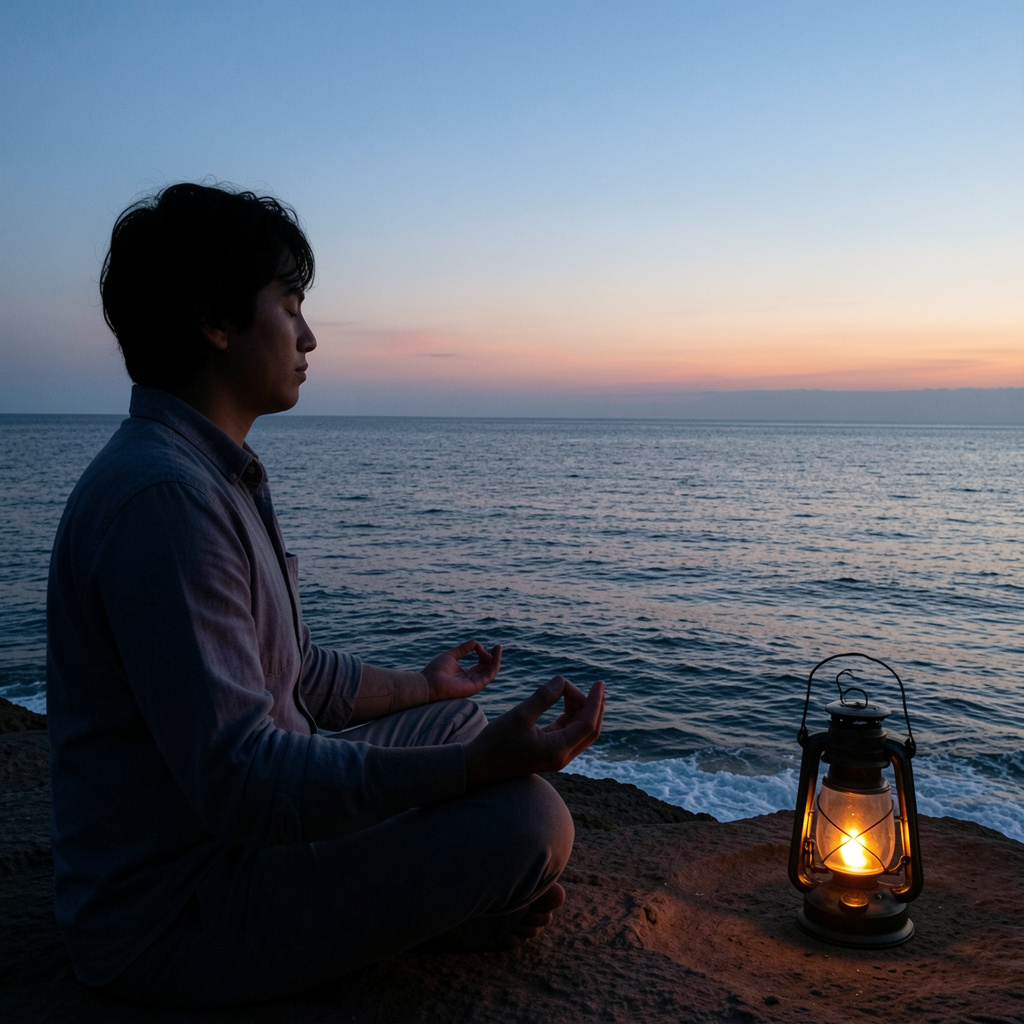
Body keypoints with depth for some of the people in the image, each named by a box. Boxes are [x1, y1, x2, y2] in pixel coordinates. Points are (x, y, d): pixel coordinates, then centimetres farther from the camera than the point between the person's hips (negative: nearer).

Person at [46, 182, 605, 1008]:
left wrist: (421, 686, 27)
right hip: (178, 917, -10)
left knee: (458, 721, 19)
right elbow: (239, 778, -31)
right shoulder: (162, 497, -27)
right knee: (532, 818, -21)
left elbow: (292, 672, 15)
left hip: (247, 814, 11)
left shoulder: (218, 475, 8)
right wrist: (481, 765, -34)